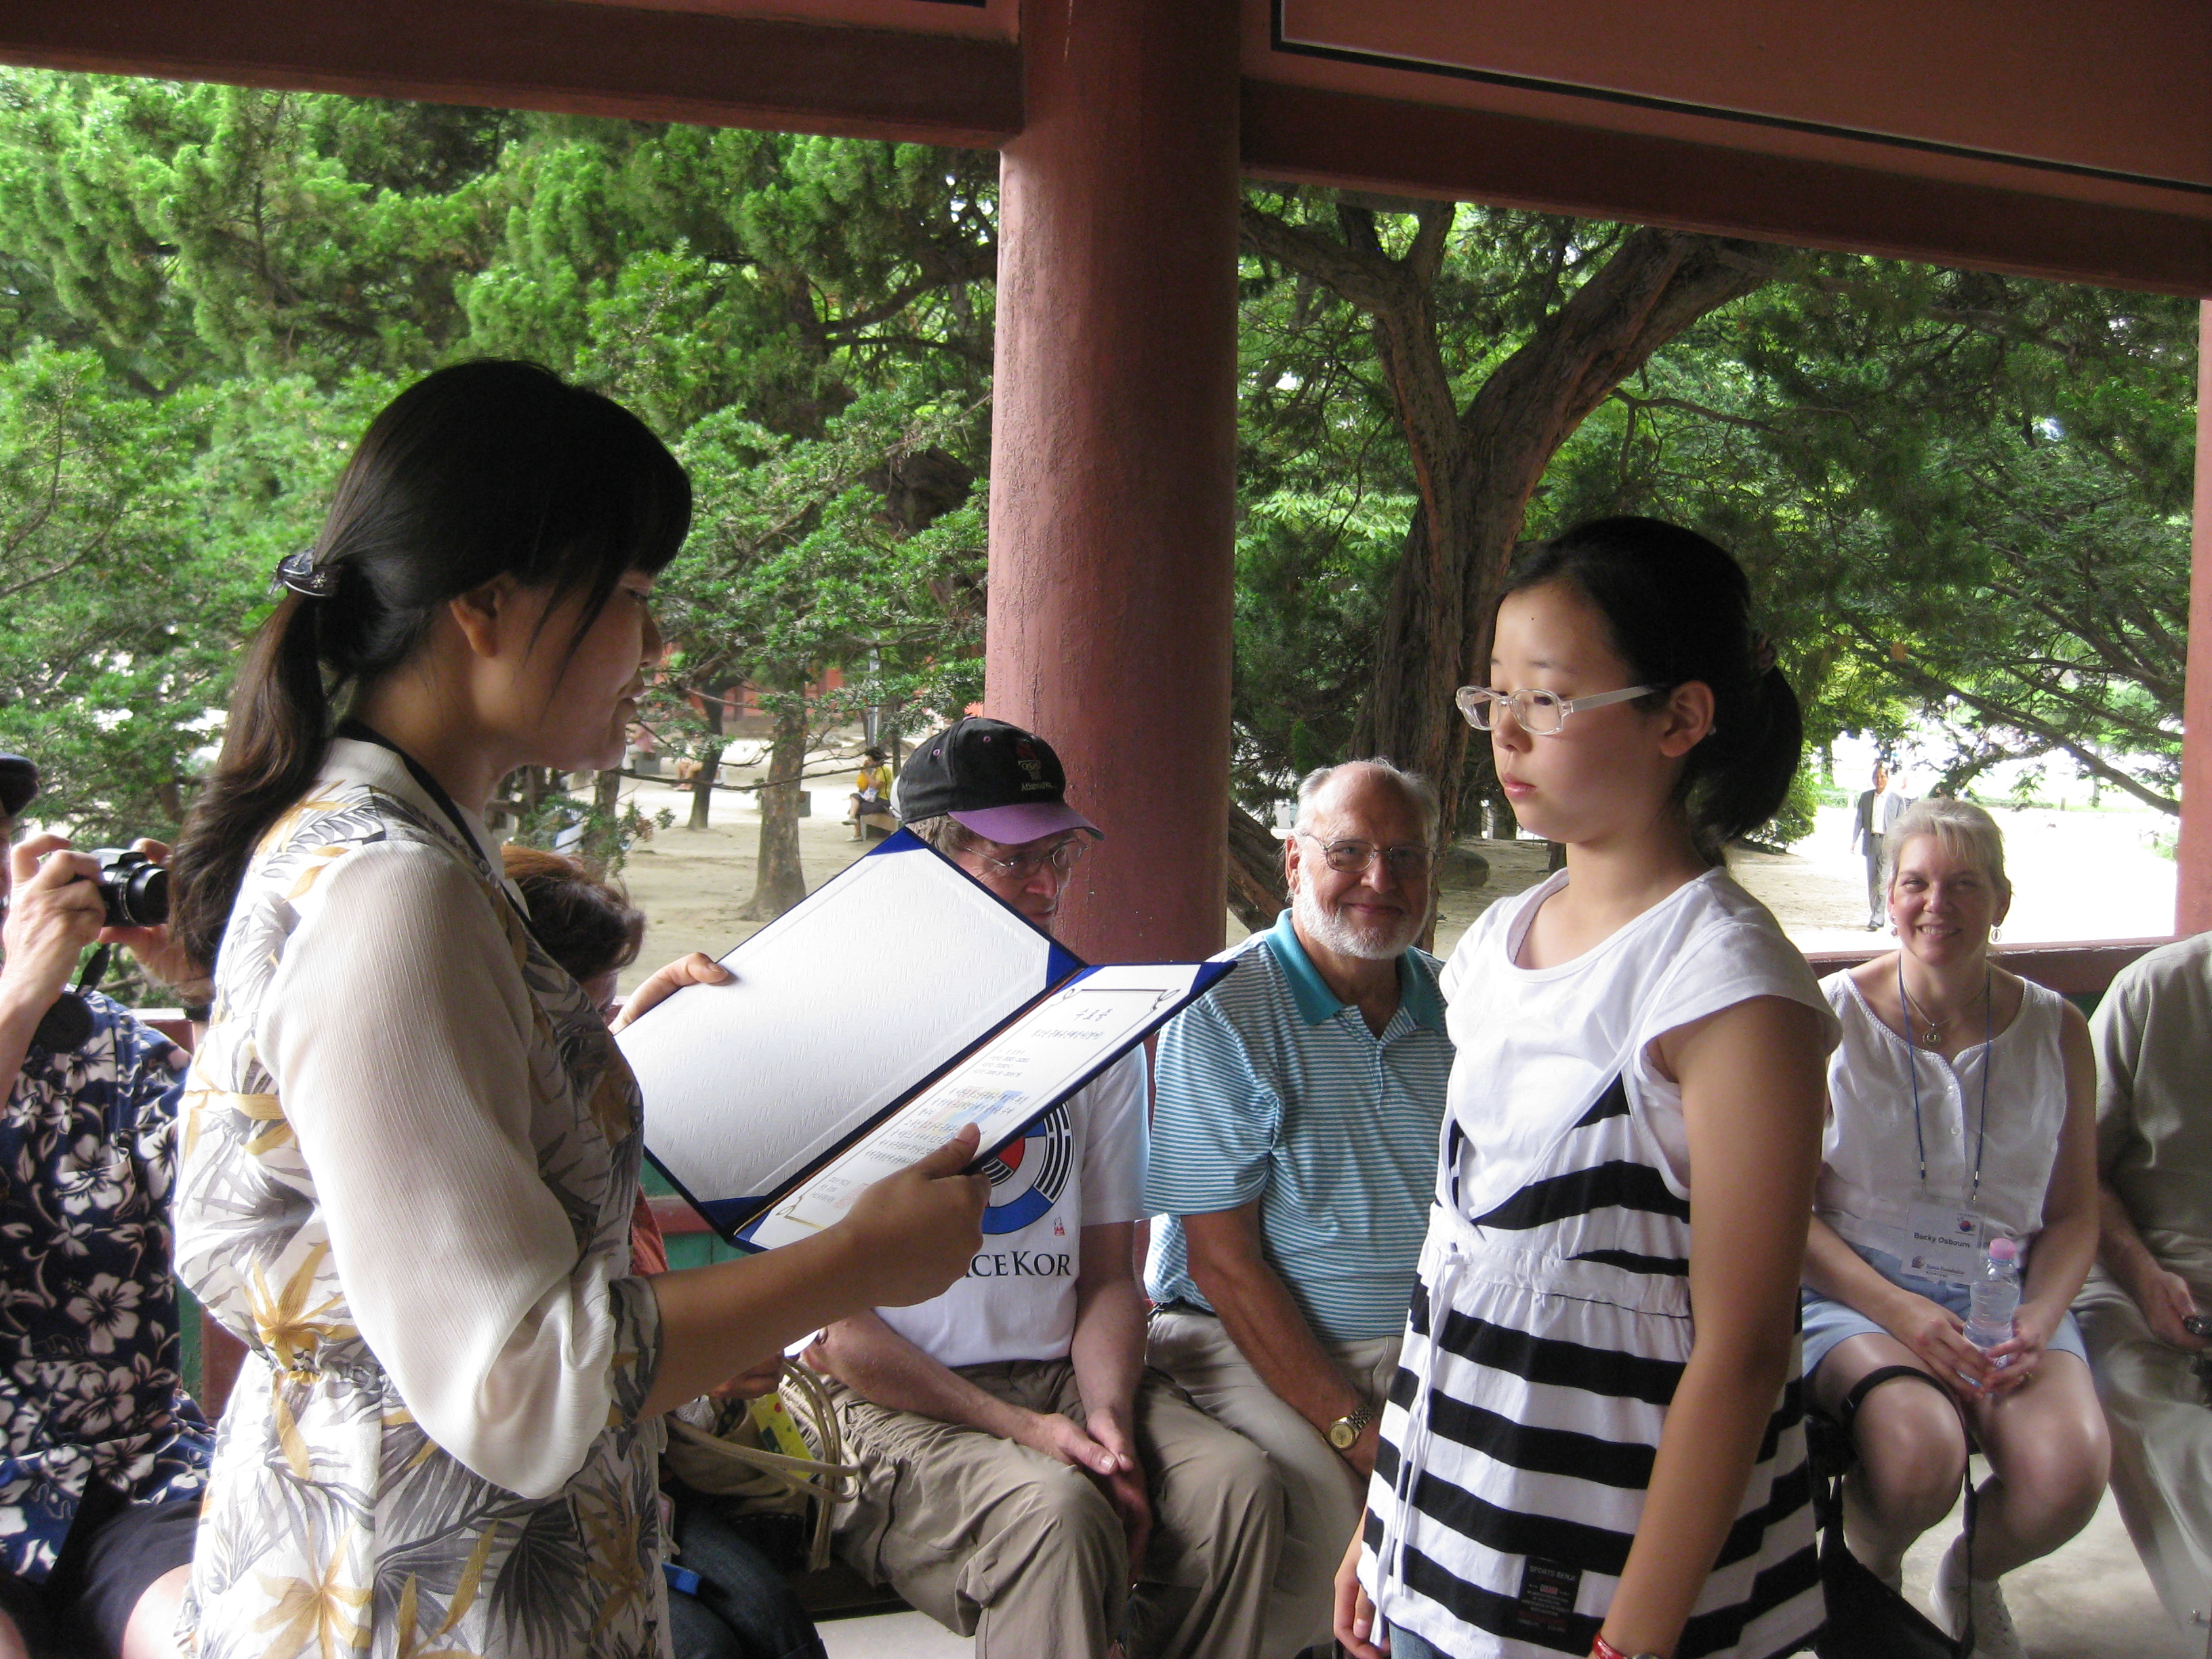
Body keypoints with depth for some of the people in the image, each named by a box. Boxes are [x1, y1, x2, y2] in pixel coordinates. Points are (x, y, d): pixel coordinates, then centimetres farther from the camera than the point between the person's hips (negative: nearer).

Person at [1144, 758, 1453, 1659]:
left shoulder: (1456, 1011, 9)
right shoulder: (1224, 1012, -7)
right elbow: (1224, 1260, -10)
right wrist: (1353, 1423, -15)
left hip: (1429, 1346, 5)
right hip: (1253, 1344, -4)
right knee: (1326, 1507, -29)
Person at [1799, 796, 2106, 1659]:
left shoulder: (2055, 1029, 6)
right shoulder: (1833, 1016, -3)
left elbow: (2073, 1212, 12)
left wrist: (2036, 1321, -8)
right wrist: (1900, 1311, -16)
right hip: (1855, 1287, -3)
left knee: (2067, 1473, -27)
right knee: (1919, 1450, -33)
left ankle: (1977, 1576, 12)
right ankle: (1869, 1574, 7)